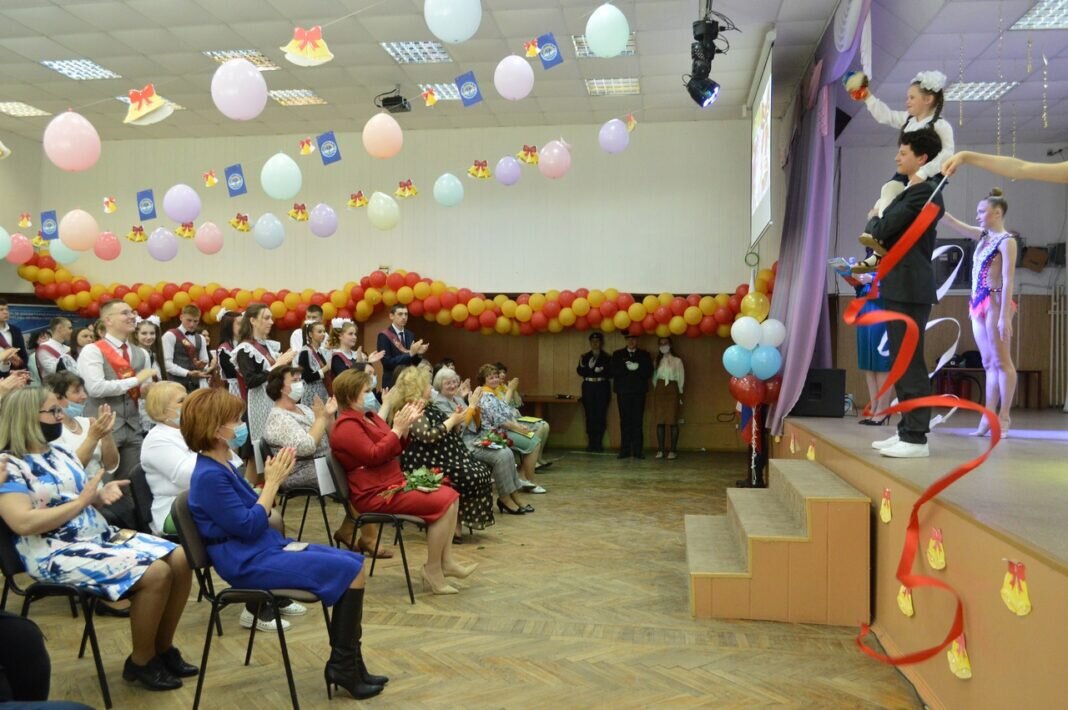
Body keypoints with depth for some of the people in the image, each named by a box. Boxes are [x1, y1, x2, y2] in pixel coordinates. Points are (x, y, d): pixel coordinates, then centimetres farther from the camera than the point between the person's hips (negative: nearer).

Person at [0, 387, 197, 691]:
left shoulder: (61, 452, 14)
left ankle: (164, 647, 10)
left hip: (102, 536, 8)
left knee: (180, 559, -6)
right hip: (57, 555, -8)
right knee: (156, 573, -24)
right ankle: (141, 662, -3)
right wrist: (82, 500, -16)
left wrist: (105, 493, -5)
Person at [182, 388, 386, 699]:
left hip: (266, 548, 10)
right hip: (249, 562, -10)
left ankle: (348, 662, 7)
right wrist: (273, 482, -15)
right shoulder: (209, 476, -19)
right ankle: (342, 665, -2)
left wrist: (274, 479, -1)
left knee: (354, 563, 5)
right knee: (351, 571, -15)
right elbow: (248, 526, -22)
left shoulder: (223, 466, 11)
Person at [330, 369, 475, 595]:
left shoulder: (367, 417, 16)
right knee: (442, 503, -18)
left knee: (450, 494, 3)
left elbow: (394, 450, 18)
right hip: (376, 495, -10)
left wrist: (406, 426, 4)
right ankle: (432, 572, -9)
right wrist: (397, 428, -19)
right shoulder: (346, 426, -13)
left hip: (394, 484, 10)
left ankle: (446, 561, 3)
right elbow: (373, 456, -23)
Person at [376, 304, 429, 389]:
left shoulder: (409, 335, 10)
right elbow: (387, 362, -17)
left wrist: (419, 353, -9)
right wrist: (410, 353, -22)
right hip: (392, 383, -5)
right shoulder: (384, 336, -8)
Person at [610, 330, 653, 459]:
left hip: (639, 392, 0)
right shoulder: (617, 354, 11)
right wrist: (626, 368, -15)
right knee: (625, 421, -1)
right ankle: (625, 450, 3)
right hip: (623, 391, 0)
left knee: (637, 421, -2)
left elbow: (649, 372, 1)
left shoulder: (644, 355, 11)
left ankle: (637, 450, 1)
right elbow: (613, 371, -1)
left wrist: (637, 368, -14)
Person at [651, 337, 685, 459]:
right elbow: (654, 377, 13)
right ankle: (661, 449, 5)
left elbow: (681, 378, 1)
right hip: (659, 390, 4)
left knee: (673, 421, -5)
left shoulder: (677, 360, 0)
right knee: (659, 421, 1)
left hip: (672, 390, -4)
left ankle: (673, 450, 0)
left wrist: (680, 393, 0)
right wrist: (656, 389, 5)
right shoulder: (657, 361, 13)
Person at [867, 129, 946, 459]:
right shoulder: (915, 191, 20)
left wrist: (872, 221, 1)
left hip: (909, 288, -11)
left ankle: (916, 438, -5)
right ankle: (906, 430, 20)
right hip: (900, 287, 11)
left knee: (910, 362, -9)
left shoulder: (923, 192, -13)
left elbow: (883, 228, -18)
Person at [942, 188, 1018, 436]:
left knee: (1001, 361, -5)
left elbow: (1008, 281, -14)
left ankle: (1004, 416, -1)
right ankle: (989, 416, 8)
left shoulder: (1006, 241, -7)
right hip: (978, 304, 8)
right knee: (989, 363, 7)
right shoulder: (983, 236, 15)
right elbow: (954, 223, 16)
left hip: (995, 303, -8)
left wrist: (1005, 316, -20)